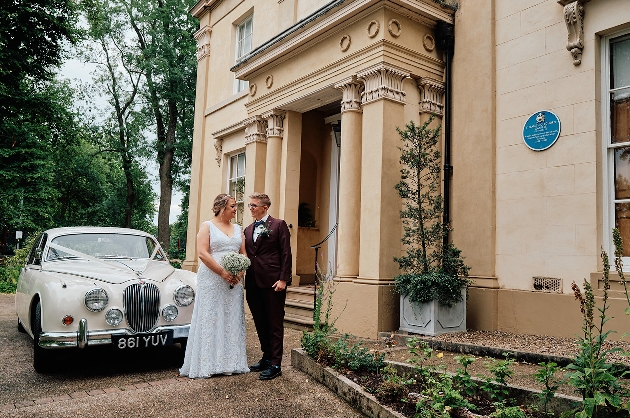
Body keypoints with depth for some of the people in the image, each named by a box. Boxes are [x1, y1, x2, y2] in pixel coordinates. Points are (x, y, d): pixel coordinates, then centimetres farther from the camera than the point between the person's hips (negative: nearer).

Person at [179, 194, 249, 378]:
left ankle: (230, 362, 13)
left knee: (232, 320, 6)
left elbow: (243, 253, 12)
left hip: (234, 280, 5)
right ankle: (207, 364, 7)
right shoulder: (207, 226, -1)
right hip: (211, 279, -5)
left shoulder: (237, 228, 14)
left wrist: (240, 272, -6)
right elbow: (202, 253, -11)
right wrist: (222, 272, -17)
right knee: (210, 319, -1)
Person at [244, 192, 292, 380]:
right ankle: (267, 357, 26)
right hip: (253, 284, 6)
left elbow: (286, 253, -7)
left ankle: (275, 364, 7)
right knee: (260, 324, 13)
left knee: (275, 324, 1)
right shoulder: (248, 230, 16)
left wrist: (283, 279, -14)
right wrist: (244, 279, 4)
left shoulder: (279, 225, -1)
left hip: (273, 282, -6)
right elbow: (247, 255, 16)